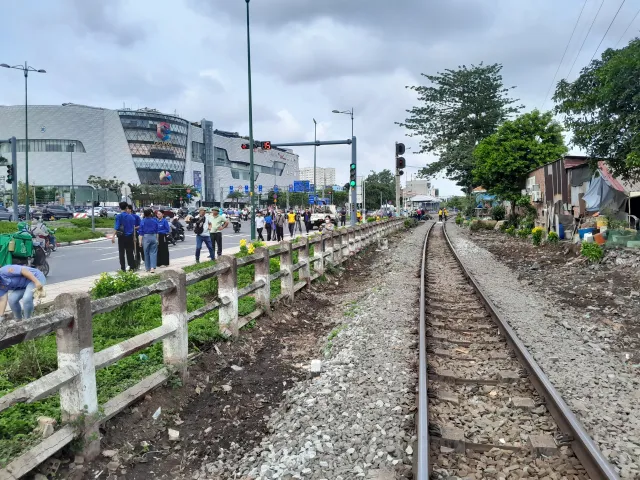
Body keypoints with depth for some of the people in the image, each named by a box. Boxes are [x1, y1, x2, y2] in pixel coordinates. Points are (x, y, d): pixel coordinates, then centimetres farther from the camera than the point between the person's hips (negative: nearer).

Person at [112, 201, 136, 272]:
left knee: (121, 253, 2)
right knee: (130, 253, 10)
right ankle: (132, 267, 11)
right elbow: (134, 227, 10)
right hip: (130, 237, 3)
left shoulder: (119, 216, -6)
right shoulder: (131, 216, 6)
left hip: (122, 236, -3)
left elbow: (116, 227, -14)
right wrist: (134, 236, 20)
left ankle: (123, 268, -1)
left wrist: (113, 236, -15)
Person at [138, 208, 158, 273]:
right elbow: (157, 231, 8)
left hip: (146, 237, -1)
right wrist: (157, 239, 16)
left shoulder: (143, 221, -5)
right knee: (153, 252, 1)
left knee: (146, 253, 10)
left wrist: (140, 240, -1)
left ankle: (148, 268, 16)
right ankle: (152, 267, -12)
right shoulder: (155, 221, 2)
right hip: (154, 237, 1)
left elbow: (141, 232, -4)